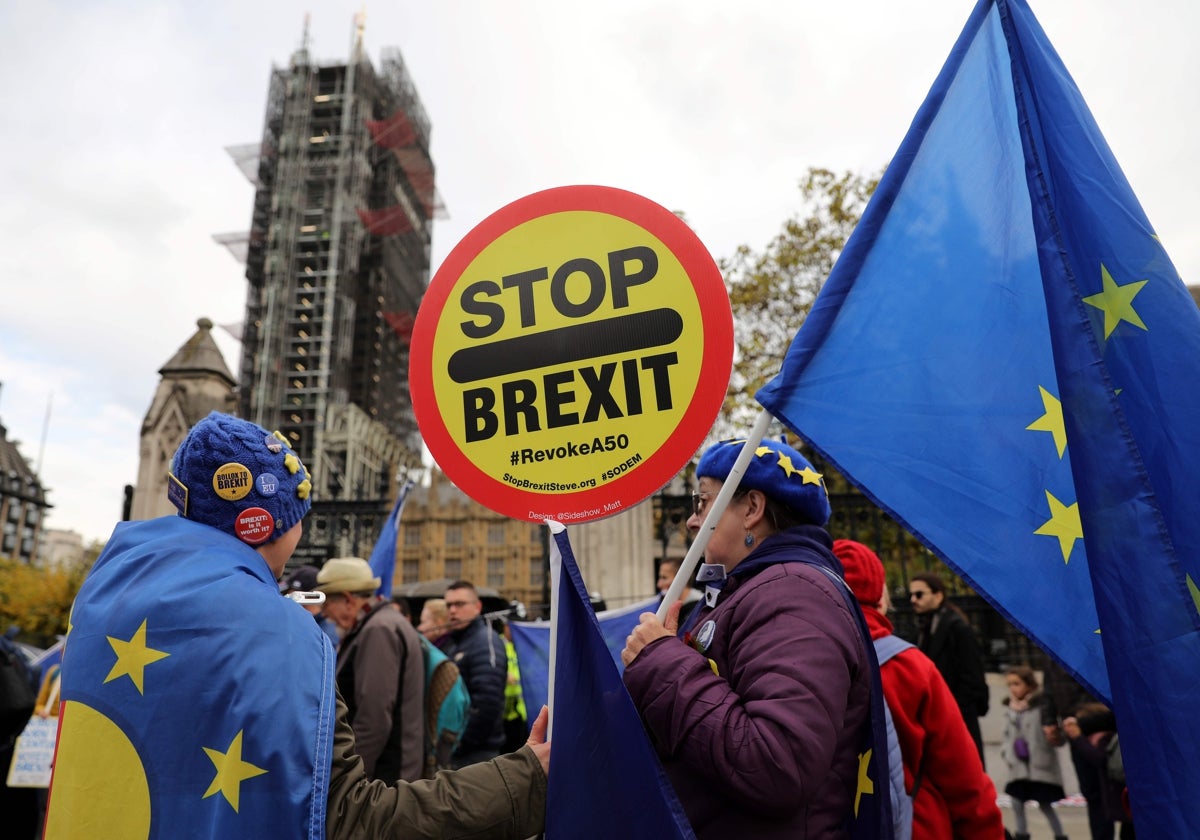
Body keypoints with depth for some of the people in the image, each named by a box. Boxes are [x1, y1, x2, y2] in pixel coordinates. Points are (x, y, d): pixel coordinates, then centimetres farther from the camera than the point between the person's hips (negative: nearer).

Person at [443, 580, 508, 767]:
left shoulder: (486, 641, -13)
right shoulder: (452, 642, 15)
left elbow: (488, 704, -22)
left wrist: (461, 743, -16)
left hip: (476, 752, -8)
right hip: (452, 750, 8)